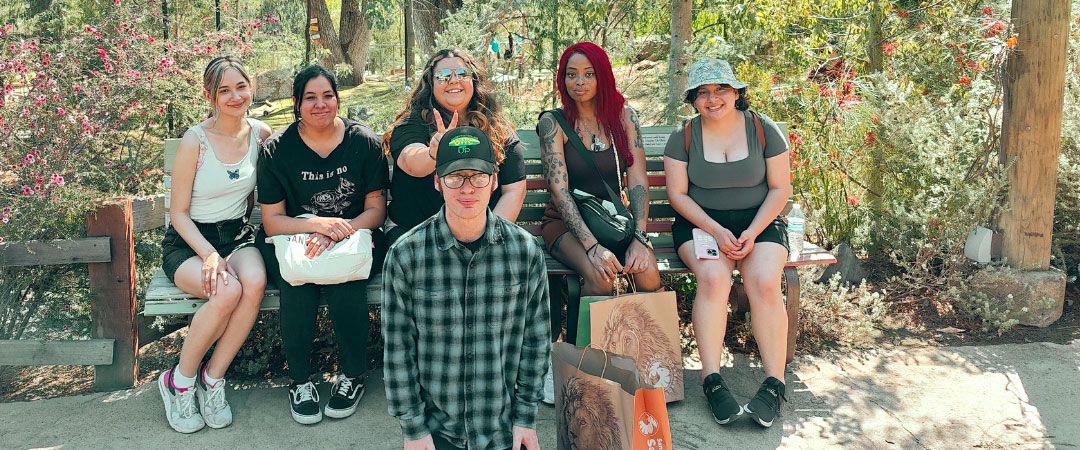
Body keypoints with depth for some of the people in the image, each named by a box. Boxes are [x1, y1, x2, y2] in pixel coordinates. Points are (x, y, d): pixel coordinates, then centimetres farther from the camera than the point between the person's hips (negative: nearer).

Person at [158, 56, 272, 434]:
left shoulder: (261, 134, 2)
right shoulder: (195, 141, -10)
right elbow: (179, 213, -7)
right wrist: (209, 254, -23)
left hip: (237, 236, 4)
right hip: (188, 241, -3)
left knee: (255, 283, -32)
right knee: (227, 292, -34)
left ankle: (213, 377, -12)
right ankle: (179, 381, -9)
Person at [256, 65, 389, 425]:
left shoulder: (364, 142, -1)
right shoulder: (277, 149, -1)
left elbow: (376, 210, -2)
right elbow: (272, 221, -3)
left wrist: (336, 234, -21)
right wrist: (316, 224, -23)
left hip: (355, 238, 0)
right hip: (293, 243, 0)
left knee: (343, 278, -33)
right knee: (297, 280, -32)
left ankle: (353, 375, -11)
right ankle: (299, 380, -12)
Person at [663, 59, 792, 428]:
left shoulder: (764, 130, 1)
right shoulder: (684, 136, 1)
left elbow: (780, 189, 2)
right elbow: (677, 194, 0)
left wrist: (752, 232, -12)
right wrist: (715, 230, -15)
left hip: (759, 221, 1)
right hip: (701, 223, 0)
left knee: (764, 282, -28)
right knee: (713, 277, -31)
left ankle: (774, 383, -22)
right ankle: (712, 380, -28)